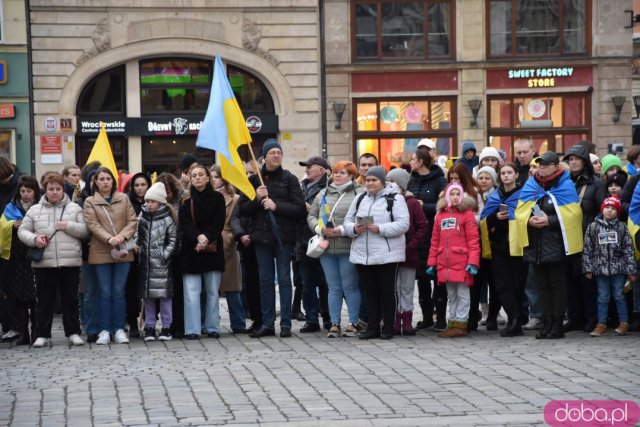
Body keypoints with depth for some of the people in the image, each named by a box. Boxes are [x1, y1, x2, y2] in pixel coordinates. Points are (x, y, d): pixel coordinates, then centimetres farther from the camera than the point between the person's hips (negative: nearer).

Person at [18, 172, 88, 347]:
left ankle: (73, 333, 15)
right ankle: (42, 334, 12)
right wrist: (34, 239, -11)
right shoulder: (35, 210, 8)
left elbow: (85, 230, 2)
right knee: (44, 300, 5)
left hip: (70, 262, 0)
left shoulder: (74, 209, 6)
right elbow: (22, 231, 8)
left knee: (70, 299, 6)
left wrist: (68, 226, -13)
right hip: (43, 262, 1)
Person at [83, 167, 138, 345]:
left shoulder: (124, 199, 9)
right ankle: (105, 330, 6)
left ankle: (119, 329, 9)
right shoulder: (90, 202, 4)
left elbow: (132, 221, 4)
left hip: (123, 251, 1)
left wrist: (122, 236, -14)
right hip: (101, 252, -1)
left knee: (119, 291, 4)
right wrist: (109, 238, -21)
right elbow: (93, 224, -7)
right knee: (105, 292, 2)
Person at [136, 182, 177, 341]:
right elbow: (137, 236, 14)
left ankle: (166, 327, 6)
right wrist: (138, 248, -1)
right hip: (145, 262, 4)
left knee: (164, 295, -1)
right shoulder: (142, 216, 8)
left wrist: (166, 254, -10)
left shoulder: (167, 218, -4)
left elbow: (173, 239, -3)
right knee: (147, 296, 7)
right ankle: (149, 327, 13)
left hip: (162, 263, -4)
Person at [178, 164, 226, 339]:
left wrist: (206, 238, -18)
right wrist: (198, 237, -22)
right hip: (191, 250, 0)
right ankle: (192, 329, -4)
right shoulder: (186, 200, 5)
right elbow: (184, 223, -6)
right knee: (191, 292, -5)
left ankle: (212, 327, 11)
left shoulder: (217, 198, 4)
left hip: (212, 249, 0)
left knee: (213, 291, 4)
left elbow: (219, 223, -3)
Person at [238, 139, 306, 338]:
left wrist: (277, 206, -16)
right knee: (265, 281, 8)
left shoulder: (289, 179, 0)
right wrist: (256, 199, -13)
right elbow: (243, 209, 5)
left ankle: (286, 324, 4)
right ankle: (267, 324, 13)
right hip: (262, 236, 3)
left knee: (284, 279, 0)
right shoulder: (254, 180, 7)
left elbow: (300, 209, -7)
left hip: (283, 235, -3)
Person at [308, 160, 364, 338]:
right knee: (333, 288, 8)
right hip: (327, 248, 5)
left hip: (348, 248, -5)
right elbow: (311, 216, 15)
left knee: (350, 286, -1)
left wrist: (342, 230, -18)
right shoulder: (323, 194, 16)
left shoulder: (359, 193, -4)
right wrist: (320, 228, -4)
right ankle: (334, 324, 12)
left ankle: (354, 323, 9)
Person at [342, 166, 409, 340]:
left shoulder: (395, 199, -3)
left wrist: (380, 229, -21)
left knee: (387, 291, 1)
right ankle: (372, 327, 16)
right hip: (362, 254, 5)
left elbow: (403, 224, -13)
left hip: (386, 255, -5)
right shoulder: (360, 199, 15)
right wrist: (354, 229, -9)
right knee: (369, 292, 9)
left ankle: (388, 328, 9)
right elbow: (347, 221, 14)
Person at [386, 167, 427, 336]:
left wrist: (411, 246, -10)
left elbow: (422, 227, -4)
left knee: (406, 290, 5)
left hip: (407, 254, -2)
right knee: (392, 289, 3)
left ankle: (407, 322, 10)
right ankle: (395, 323, 7)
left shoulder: (412, 203, -1)